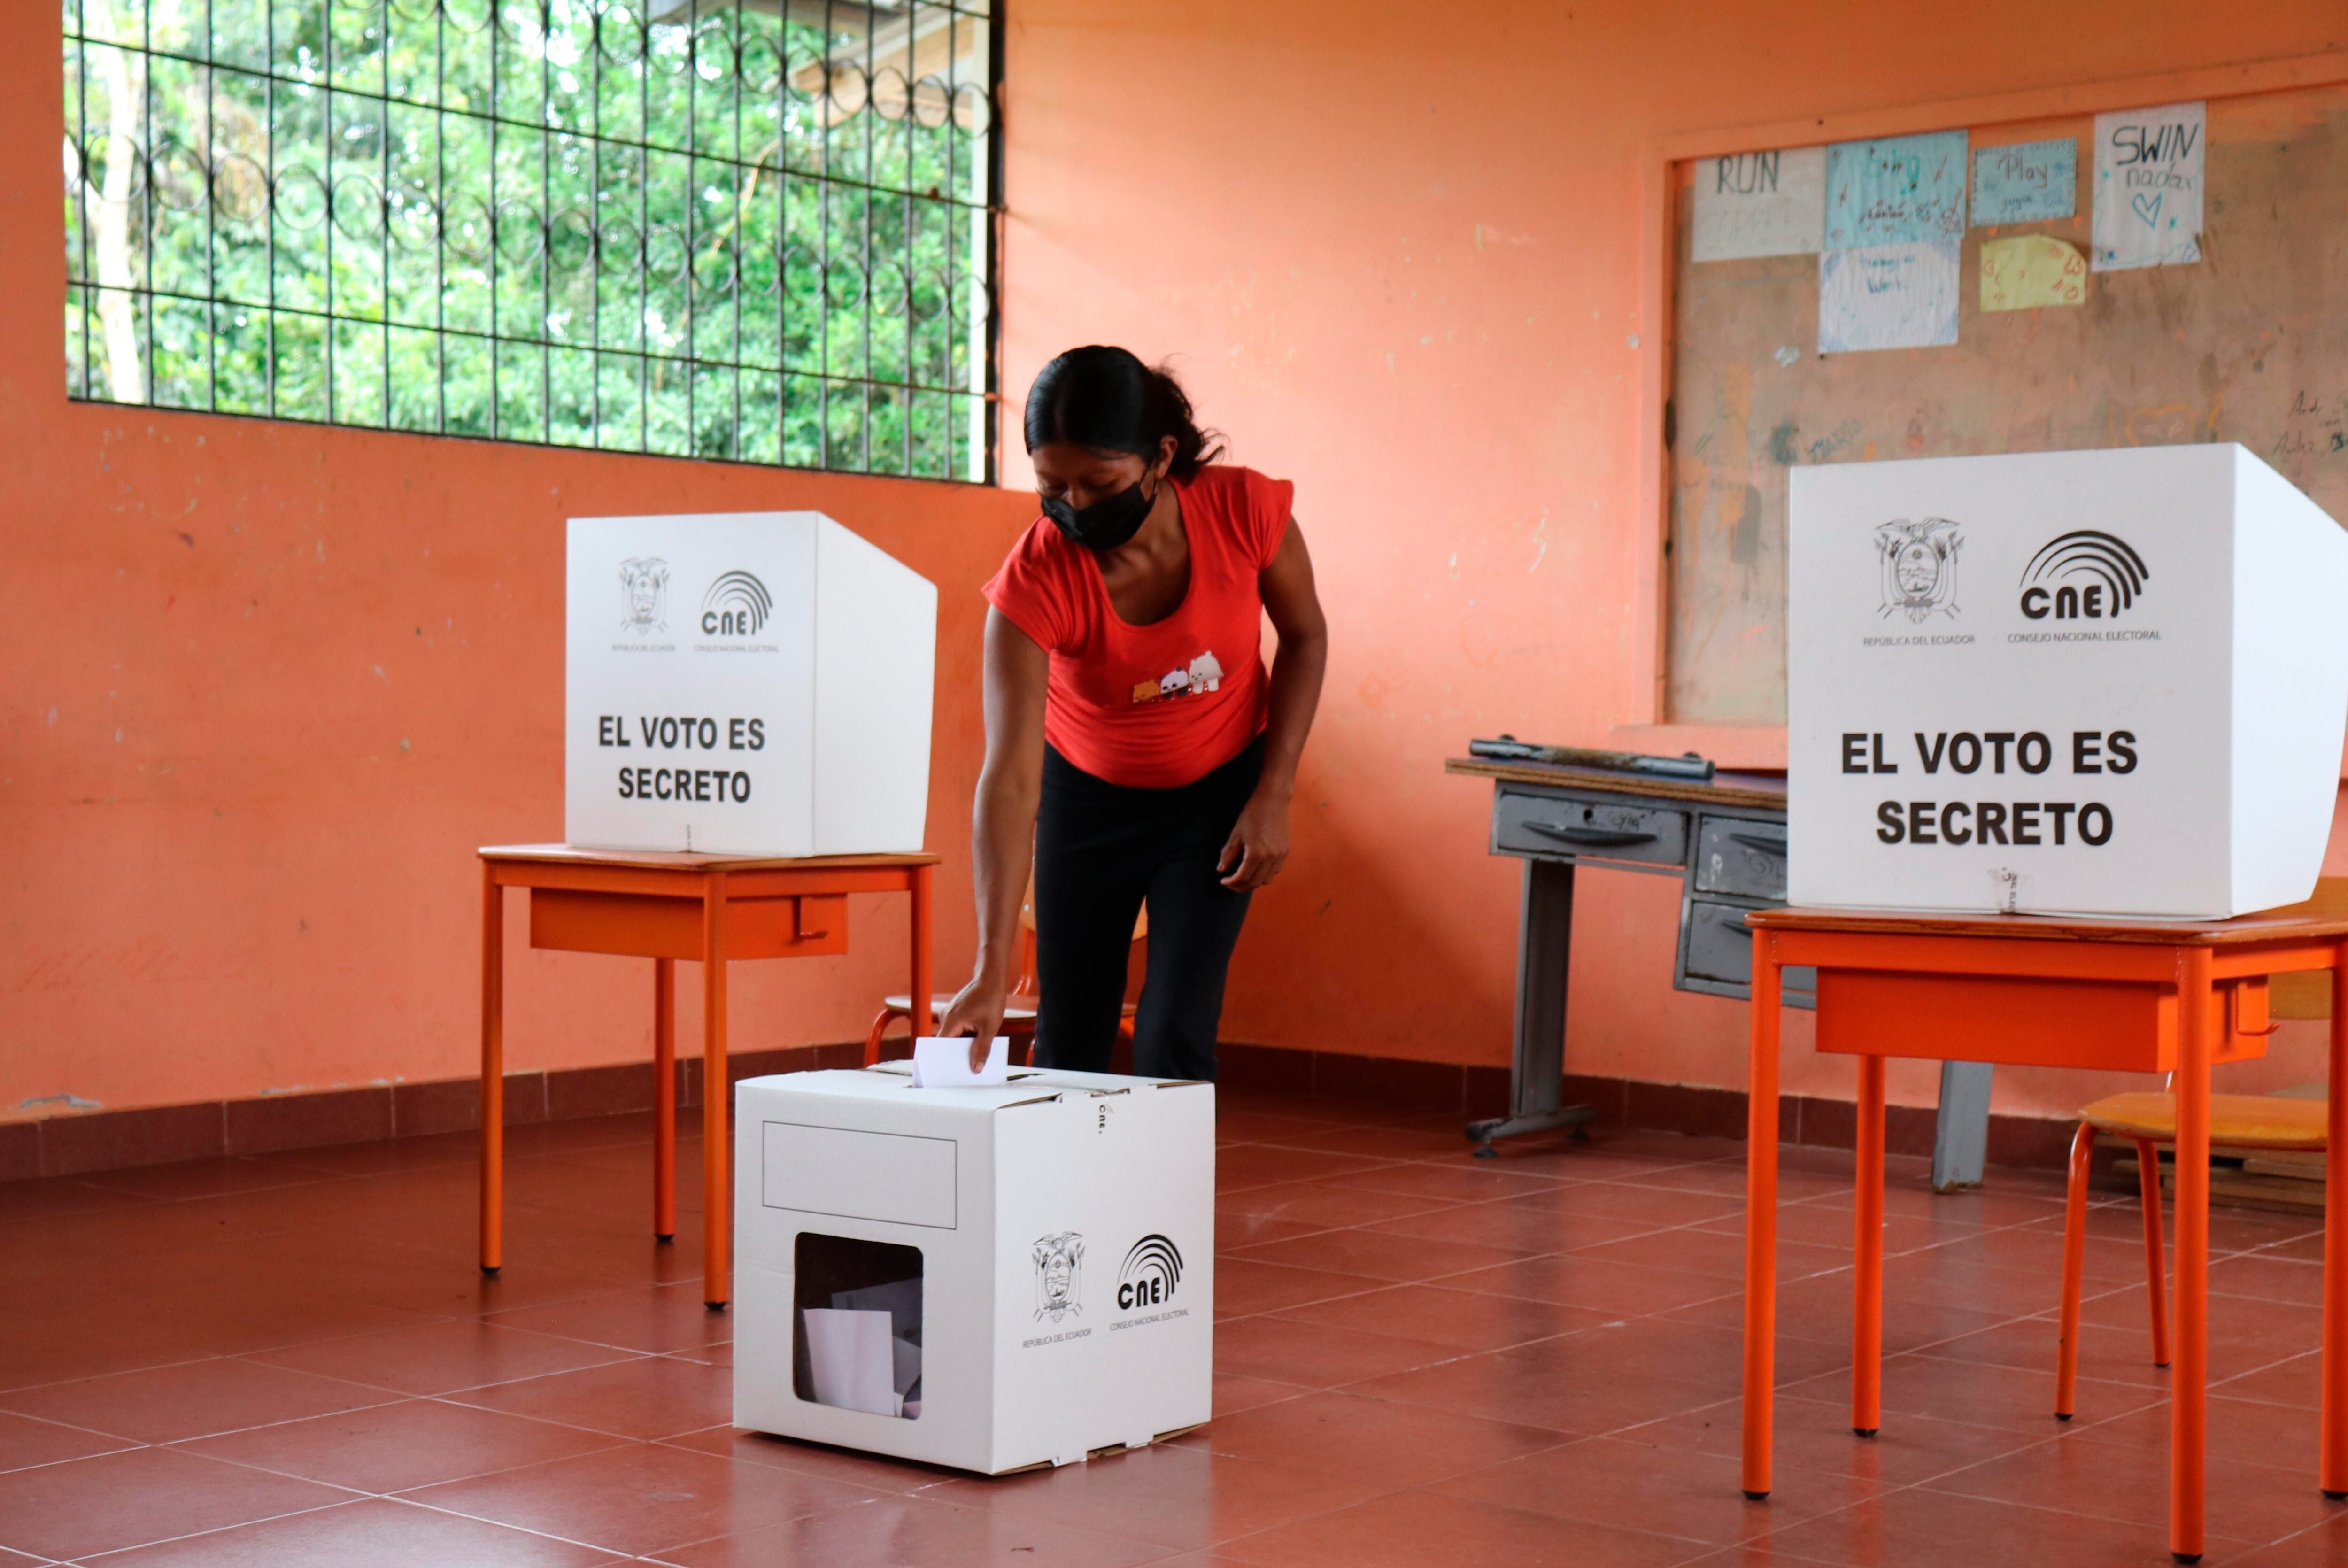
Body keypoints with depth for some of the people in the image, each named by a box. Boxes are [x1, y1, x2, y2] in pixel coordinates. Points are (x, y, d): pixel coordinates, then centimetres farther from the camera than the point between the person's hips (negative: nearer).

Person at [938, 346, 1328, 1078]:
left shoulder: (1245, 510, -26)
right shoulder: (1034, 581, -30)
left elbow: (1304, 638, -5)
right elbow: (1010, 776, -36)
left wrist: (1273, 797, -13)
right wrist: (992, 970, -43)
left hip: (1219, 789, 0)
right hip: (1087, 792, 0)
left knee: (1174, 1037, -9)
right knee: (1068, 1038, 4)